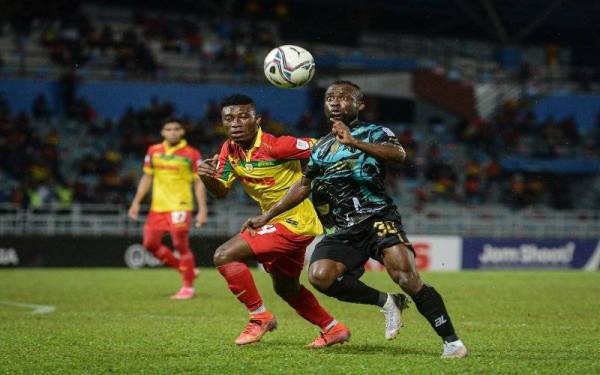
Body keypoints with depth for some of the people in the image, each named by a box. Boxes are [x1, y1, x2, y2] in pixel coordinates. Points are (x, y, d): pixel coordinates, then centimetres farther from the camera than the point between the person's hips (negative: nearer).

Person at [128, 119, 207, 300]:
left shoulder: (191, 154, -3)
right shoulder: (154, 151, 8)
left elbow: (199, 183, -2)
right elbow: (147, 178, 16)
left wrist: (202, 210, -8)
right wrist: (136, 202, 10)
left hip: (180, 207, -5)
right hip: (157, 207, 5)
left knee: (181, 246, -10)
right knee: (150, 243, 3)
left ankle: (188, 287, 4)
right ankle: (186, 269, 20)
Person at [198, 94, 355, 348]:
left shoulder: (275, 146, -23)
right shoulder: (229, 150, 0)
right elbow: (221, 191, 3)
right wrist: (208, 177, -16)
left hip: (295, 221, -9)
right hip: (275, 221, 9)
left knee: (224, 256, -17)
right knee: (286, 288, 25)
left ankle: (260, 317, -4)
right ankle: (333, 329, 41)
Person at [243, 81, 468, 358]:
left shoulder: (373, 133, 2)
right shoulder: (321, 147, 22)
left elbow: (398, 154, -20)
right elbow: (303, 186, 33)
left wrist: (355, 143, -34)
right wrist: (267, 216, 31)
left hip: (377, 218, -5)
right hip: (340, 231, 5)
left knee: (404, 274, -27)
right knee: (320, 275, -24)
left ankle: (451, 341, -17)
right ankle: (385, 302, -4)